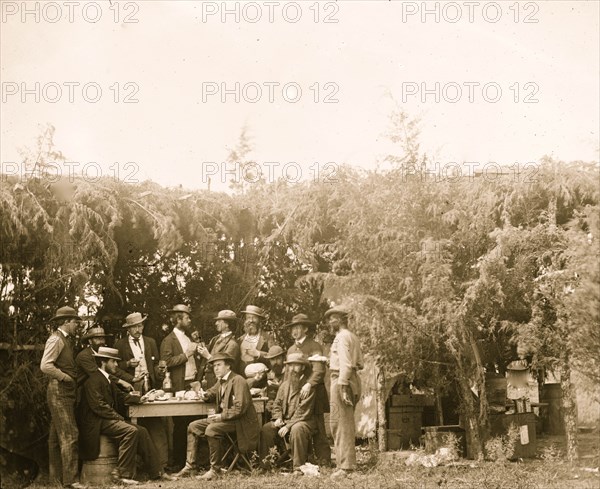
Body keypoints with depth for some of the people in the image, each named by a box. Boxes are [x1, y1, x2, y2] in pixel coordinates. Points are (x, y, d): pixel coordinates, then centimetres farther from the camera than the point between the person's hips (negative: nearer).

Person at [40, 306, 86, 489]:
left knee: (57, 437, 12)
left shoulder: (66, 340, 17)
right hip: (59, 391, -10)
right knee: (69, 435, -12)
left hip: (66, 393, 10)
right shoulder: (56, 339, -12)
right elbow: (45, 366, -22)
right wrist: (65, 377, -15)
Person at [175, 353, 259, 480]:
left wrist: (222, 416, -25)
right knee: (193, 426, 4)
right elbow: (211, 394, 25)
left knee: (211, 429, -32)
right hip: (223, 417, 10)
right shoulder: (221, 381, 12)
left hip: (239, 421, -10)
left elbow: (240, 408, -24)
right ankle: (189, 466, 3)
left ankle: (215, 470, -23)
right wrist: (202, 395, 1)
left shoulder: (237, 381, -16)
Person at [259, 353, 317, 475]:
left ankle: (298, 467, -30)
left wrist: (288, 426, -21)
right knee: (265, 429, -17)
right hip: (284, 421, 6)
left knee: (296, 429, -38)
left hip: (304, 421, -6)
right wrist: (278, 418, -5)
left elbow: (303, 411, -15)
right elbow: (277, 404, 17)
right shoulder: (285, 384, 15)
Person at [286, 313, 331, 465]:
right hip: (294, 393, 6)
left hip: (312, 392, -6)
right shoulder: (291, 349, 20)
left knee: (317, 428, -8)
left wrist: (309, 384, -29)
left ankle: (323, 461, -5)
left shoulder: (314, 347, -2)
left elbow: (319, 370, -15)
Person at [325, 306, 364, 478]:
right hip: (353, 379, 10)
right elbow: (360, 363, 19)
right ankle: (349, 462, 23)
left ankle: (345, 466, -7)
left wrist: (342, 385, -23)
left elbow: (345, 363, -20)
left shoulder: (342, 337, -11)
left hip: (341, 379, -10)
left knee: (341, 423, -7)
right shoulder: (353, 337, 18)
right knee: (348, 423, 16)